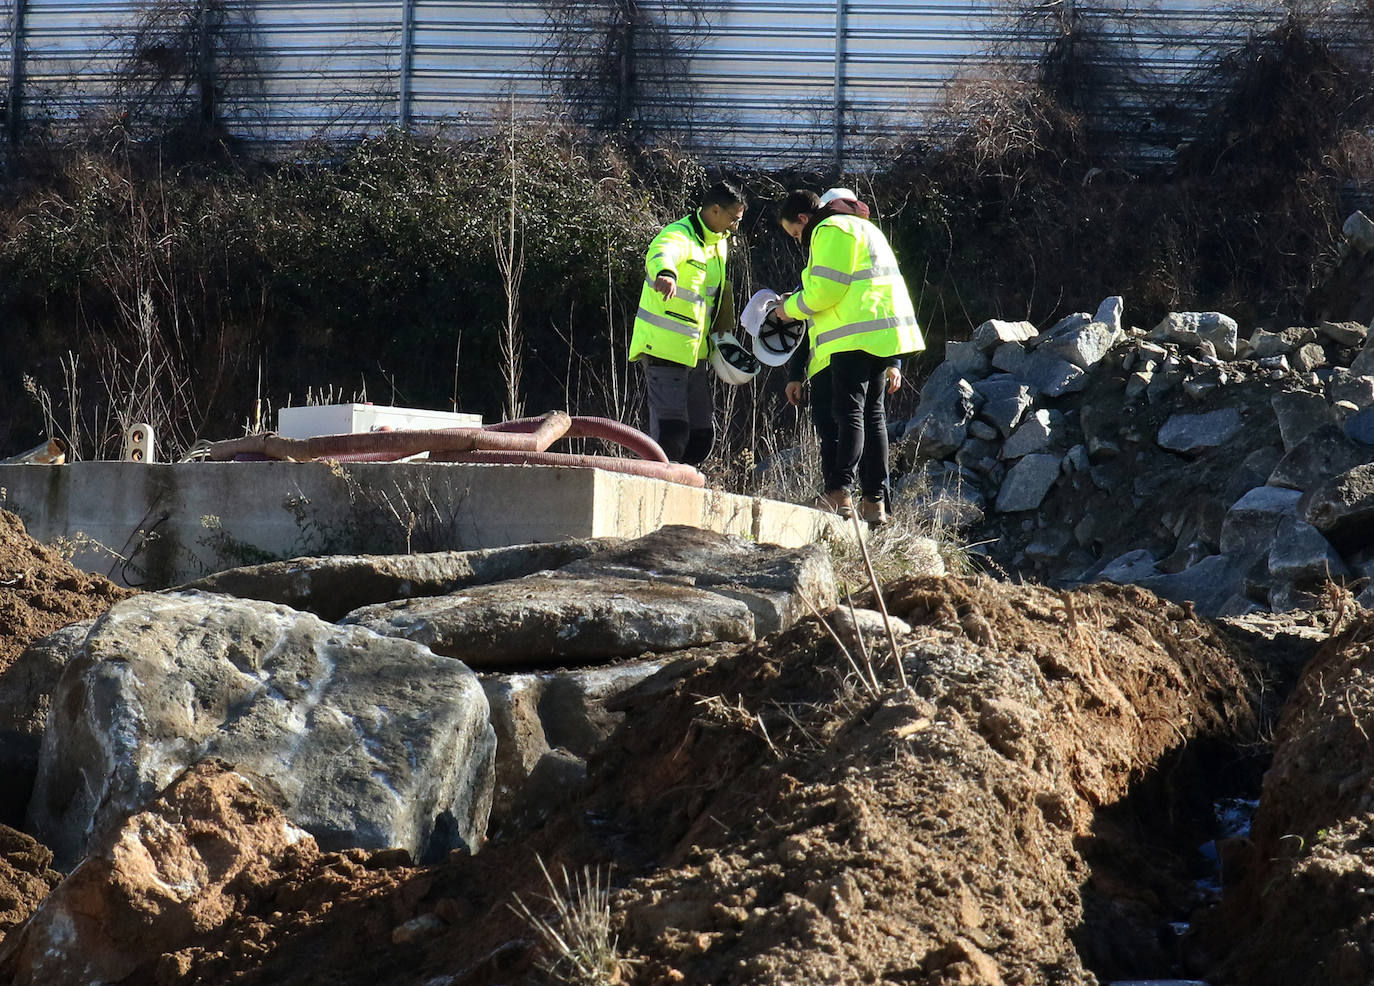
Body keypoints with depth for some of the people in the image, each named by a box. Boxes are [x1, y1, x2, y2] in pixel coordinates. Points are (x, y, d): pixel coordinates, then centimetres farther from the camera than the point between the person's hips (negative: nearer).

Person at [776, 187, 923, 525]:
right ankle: (875, 502, 11)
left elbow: (824, 290, -14)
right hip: (879, 340, 10)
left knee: (848, 412, -16)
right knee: (873, 415, 10)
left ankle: (840, 493, -27)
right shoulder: (863, 229, 28)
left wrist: (790, 307, 1)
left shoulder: (830, 231, -5)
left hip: (855, 340, -10)